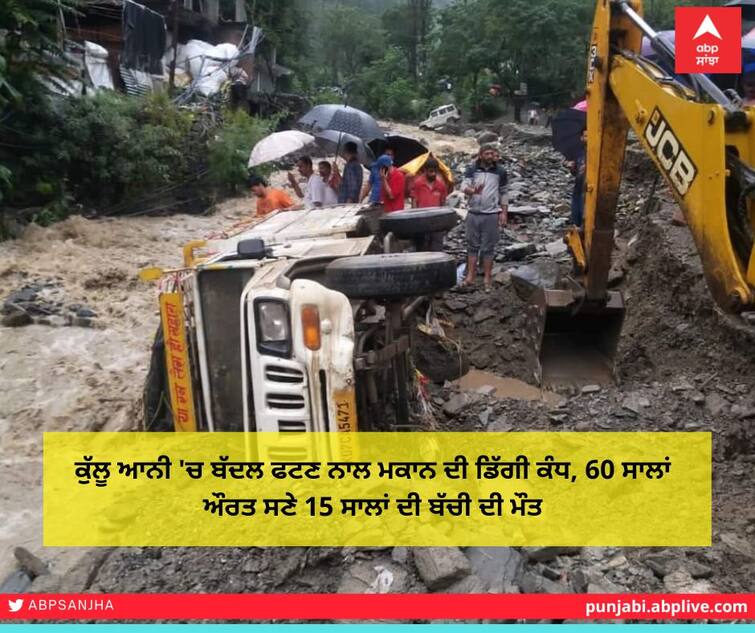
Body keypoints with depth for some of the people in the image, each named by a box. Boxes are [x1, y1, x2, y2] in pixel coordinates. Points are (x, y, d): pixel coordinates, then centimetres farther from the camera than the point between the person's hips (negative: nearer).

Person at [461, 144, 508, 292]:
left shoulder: (500, 171, 3)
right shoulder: (472, 169, 2)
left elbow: (504, 193, 8)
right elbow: (464, 186, -8)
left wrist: (504, 212, 1)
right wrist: (473, 191, -30)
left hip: (491, 214, -1)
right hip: (473, 213, 1)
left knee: (488, 248, 3)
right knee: (472, 245, 5)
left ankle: (488, 278, 8)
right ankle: (471, 276, 11)